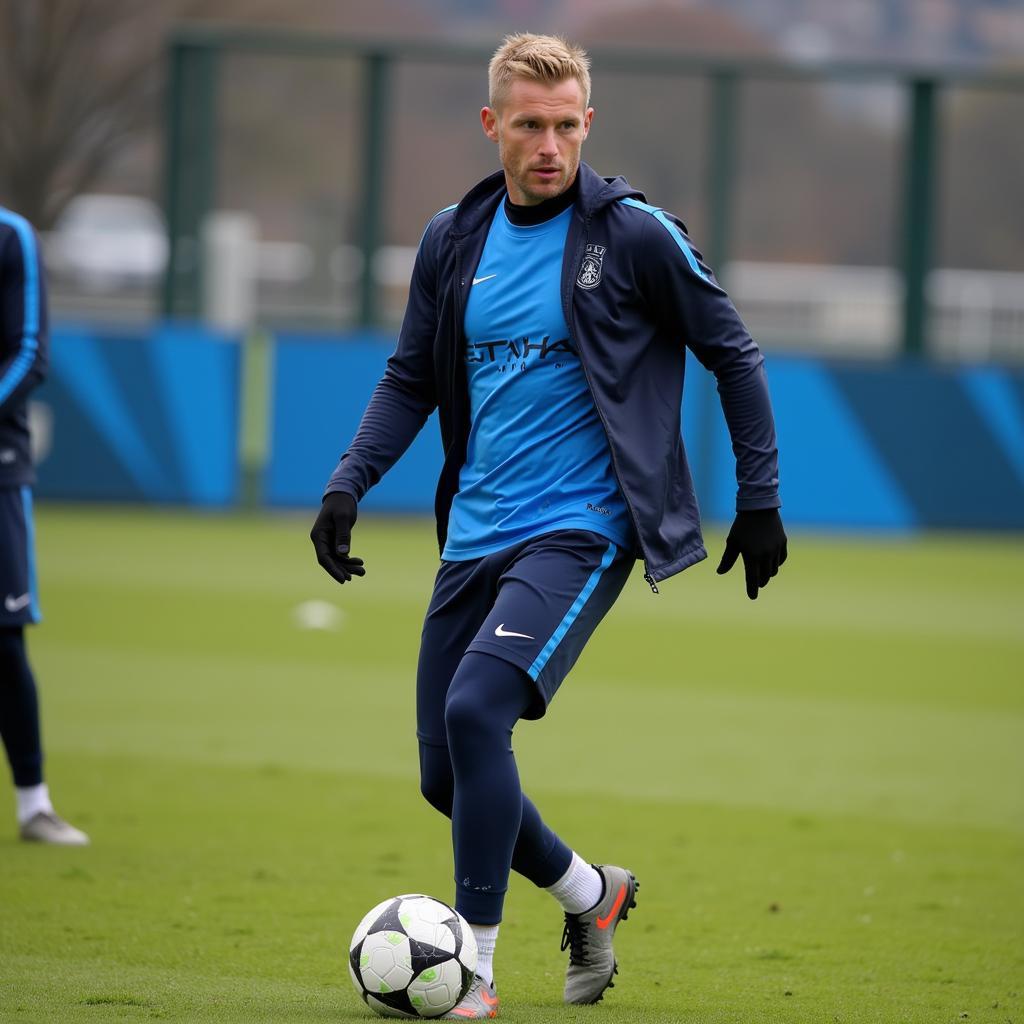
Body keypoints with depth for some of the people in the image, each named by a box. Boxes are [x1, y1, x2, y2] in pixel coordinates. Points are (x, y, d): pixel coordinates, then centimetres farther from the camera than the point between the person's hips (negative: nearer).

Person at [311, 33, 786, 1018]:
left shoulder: (634, 234, -6)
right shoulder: (453, 240, 7)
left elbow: (731, 355, 3)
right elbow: (411, 379, 16)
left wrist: (759, 496, 3)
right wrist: (348, 484, 1)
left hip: (580, 530, -6)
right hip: (474, 533, 6)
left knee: (475, 710, -25)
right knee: (445, 774, 7)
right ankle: (590, 893, 34)